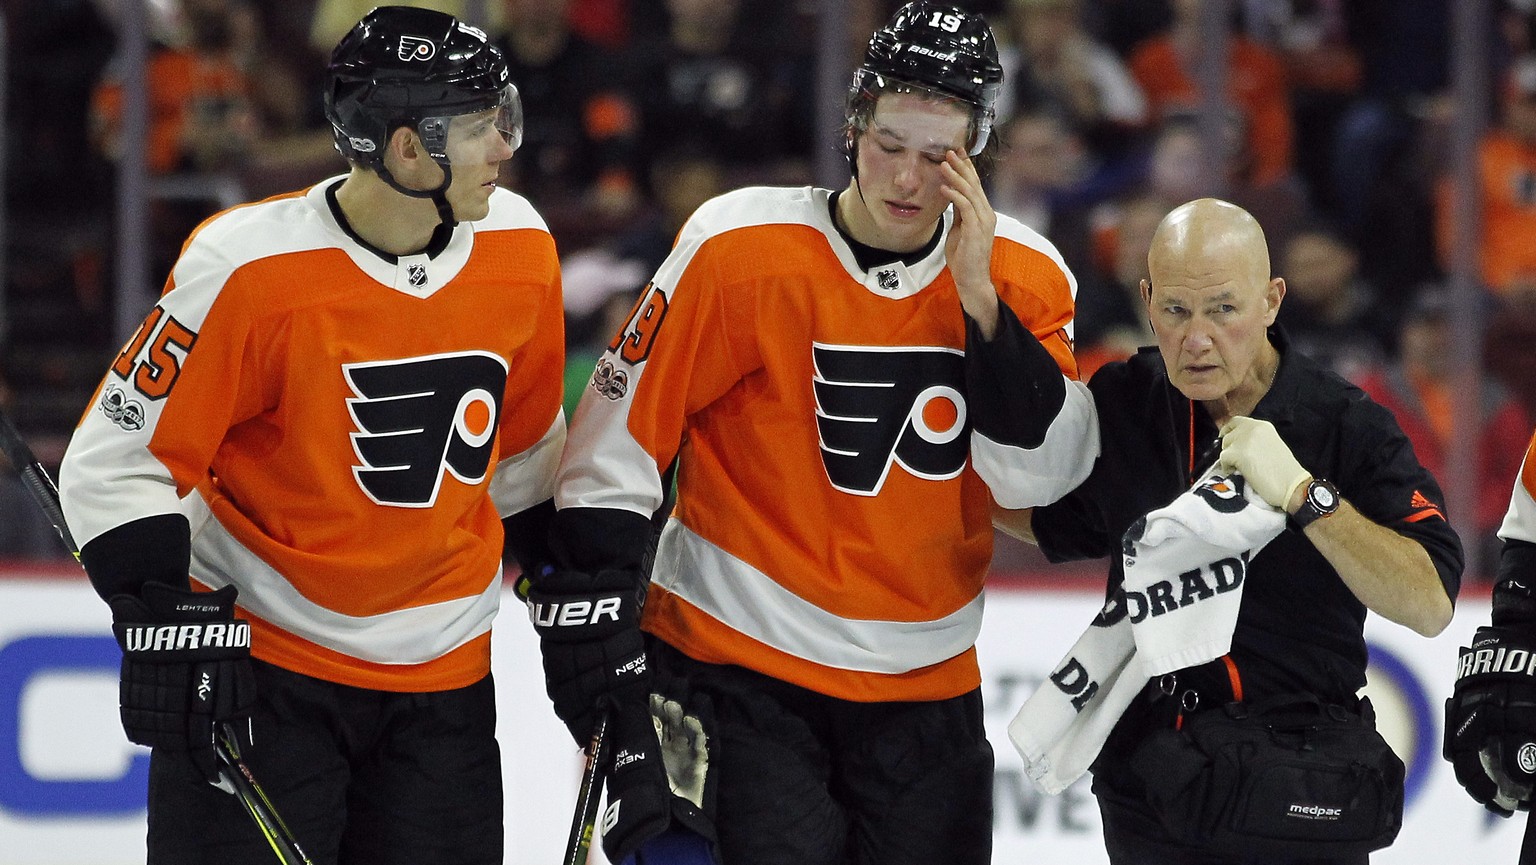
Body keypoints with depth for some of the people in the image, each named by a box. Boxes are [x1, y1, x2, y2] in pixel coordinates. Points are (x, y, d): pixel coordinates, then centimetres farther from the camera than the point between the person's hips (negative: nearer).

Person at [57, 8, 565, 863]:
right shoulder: (249, 269, -19)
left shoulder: (521, 253, -3)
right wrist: (169, 628, -21)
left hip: (442, 678, 5)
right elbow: (119, 459, -14)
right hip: (259, 661, -5)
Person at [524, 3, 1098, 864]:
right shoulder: (740, 250, -11)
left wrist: (980, 299, -18)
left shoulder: (1024, 276, 0)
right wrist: (588, 602, -10)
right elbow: (621, 434, -6)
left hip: (926, 688, 4)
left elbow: (1041, 474, -10)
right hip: (738, 664, -4)